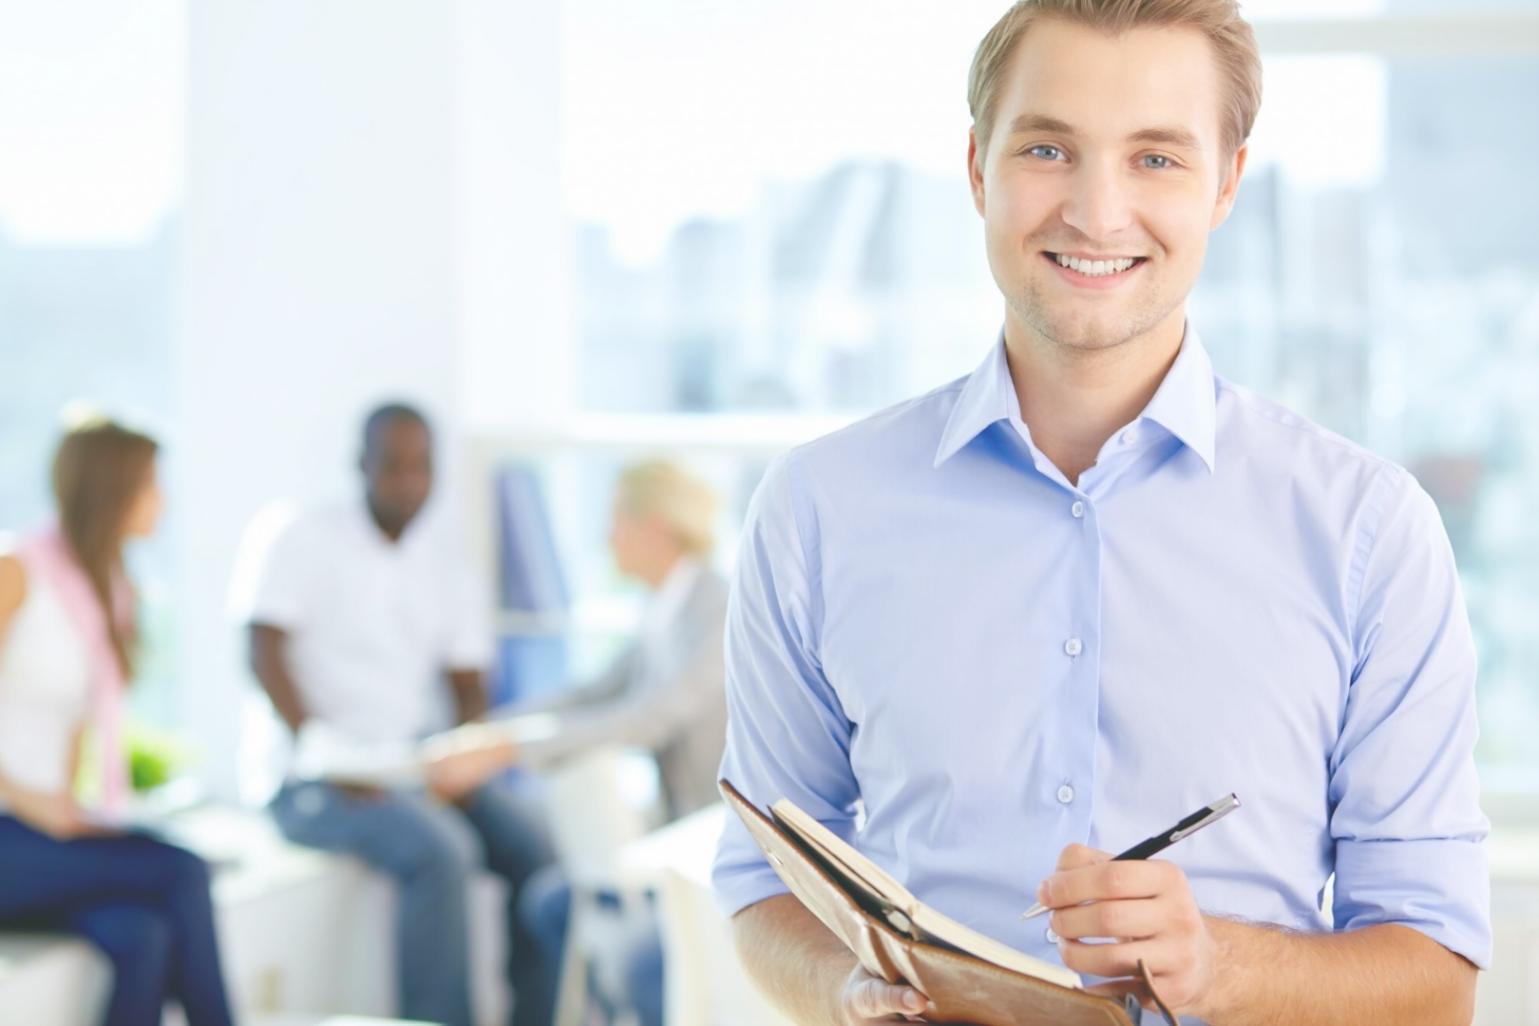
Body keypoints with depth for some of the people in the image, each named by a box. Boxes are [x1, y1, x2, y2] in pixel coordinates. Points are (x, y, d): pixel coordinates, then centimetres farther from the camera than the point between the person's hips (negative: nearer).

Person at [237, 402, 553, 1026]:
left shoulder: (445, 569, 15)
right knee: (442, 851, -31)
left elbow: (469, 690, 14)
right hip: (314, 781, -5)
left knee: (536, 840, -18)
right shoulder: (303, 542, -1)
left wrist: (465, 760, -8)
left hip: (417, 764, 6)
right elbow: (266, 652, -11)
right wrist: (320, 750, -23)